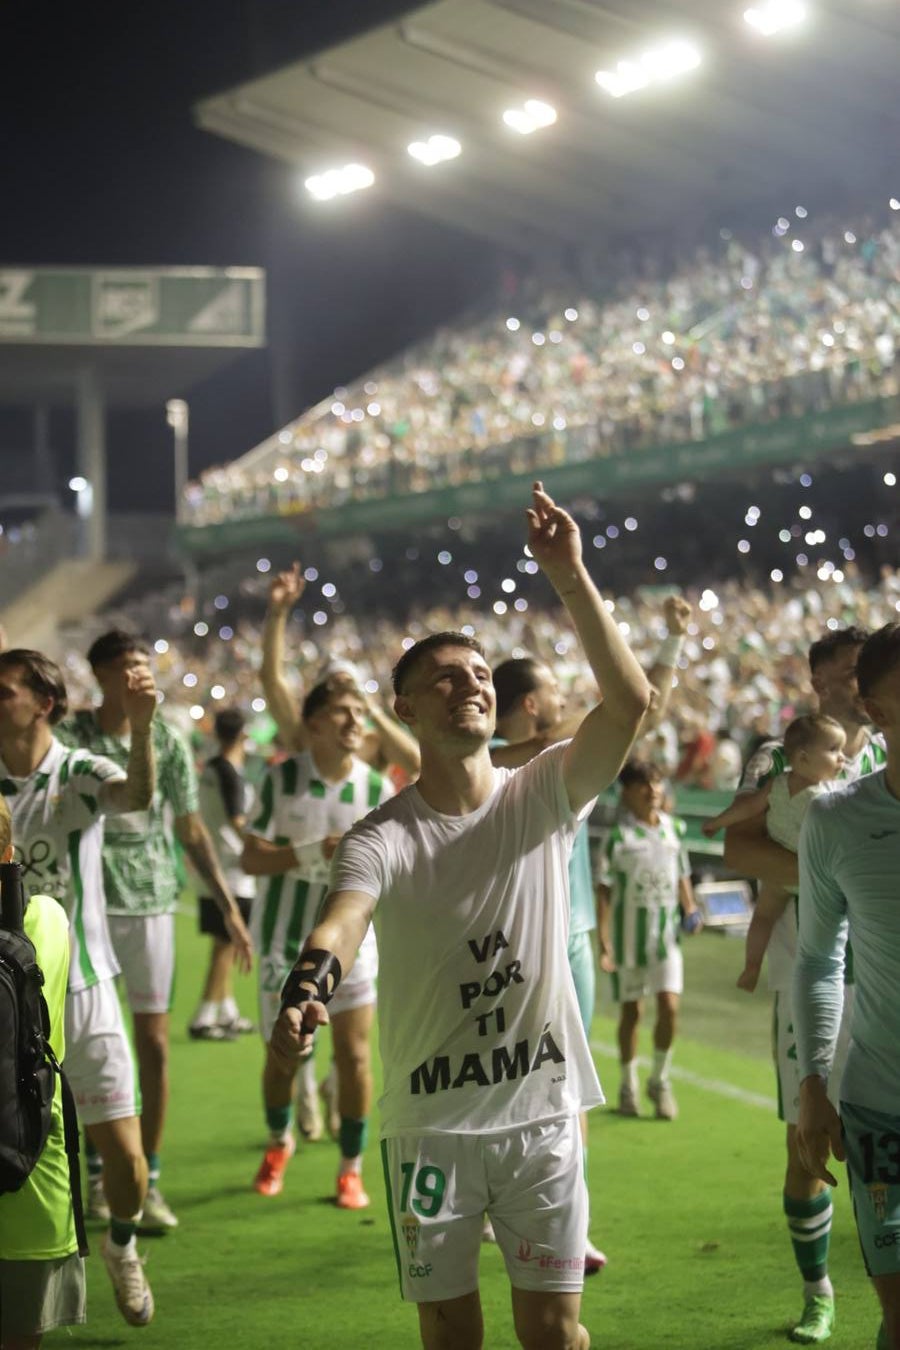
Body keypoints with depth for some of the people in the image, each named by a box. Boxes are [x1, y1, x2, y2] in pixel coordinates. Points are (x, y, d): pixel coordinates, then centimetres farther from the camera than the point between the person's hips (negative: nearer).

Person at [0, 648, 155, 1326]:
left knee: (124, 1152, -1)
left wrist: (141, 726, -47)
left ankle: (122, 1245, 28)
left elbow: (138, 795, -28)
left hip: (81, 986, -2)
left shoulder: (79, 774, -7)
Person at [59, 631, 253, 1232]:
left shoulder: (167, 740, 5)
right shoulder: (72, 737, -3)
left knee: (154, 1043, 1)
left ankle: (149, 1179, 10)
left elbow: (191, 829, 9)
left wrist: (228, 904, 6)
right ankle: (98, 1172, 16)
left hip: (151, 898, 2)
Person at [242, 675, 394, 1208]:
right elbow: (252, 858, -11)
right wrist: (314, 852, -24)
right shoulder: (283, 779, -8)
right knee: (282, 1054, 10)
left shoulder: (378, 789, -5)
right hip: (286, 938, 0)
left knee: (354, 1054, -3)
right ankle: (280, 1141, 38)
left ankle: (352, 1168, 12)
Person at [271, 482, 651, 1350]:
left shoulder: (542, 796, -2)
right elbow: (340, 924, -26)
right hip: (430, 1122, -1)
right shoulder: (382, 838, -7)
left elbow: (630, 702, -17)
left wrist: (569, 578, -25)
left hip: (543, 1113, 1)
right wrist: (301, 999, -49)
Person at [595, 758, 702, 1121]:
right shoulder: (619, 835, -9)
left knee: (669, 1006, -7)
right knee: (630, 1011, 7)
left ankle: (660, 1080, 12)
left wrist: (690, 910, 1)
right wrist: (604, 944, -12)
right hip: (629, 934, -3)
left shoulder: (674, 828, 5)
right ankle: (628, 1085, 23)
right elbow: (603, 891, -8)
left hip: (667, 932, 3)